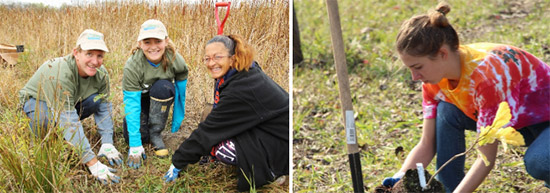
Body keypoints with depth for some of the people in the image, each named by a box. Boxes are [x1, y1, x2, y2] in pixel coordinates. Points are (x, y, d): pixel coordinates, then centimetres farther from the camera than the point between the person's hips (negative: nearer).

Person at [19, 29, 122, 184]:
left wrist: (107, 144, -25)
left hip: (71, 102, 6)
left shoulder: (101, 73, -18)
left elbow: (104, 109, -11)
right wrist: (93, 163, -46)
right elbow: (68, 121, -43)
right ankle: (40, 130, -4)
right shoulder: (61, 73, -39)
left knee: (98, 100, -21)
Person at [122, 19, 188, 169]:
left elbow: (181, 93, -13)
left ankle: (155, 133, -15)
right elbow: (132, 105, -33)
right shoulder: (132, 66, -32)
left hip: (163, 98, 1)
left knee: (163, 86, -34)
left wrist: (177, 121, -8)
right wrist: (135, 145, -37)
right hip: (139, 97, 0)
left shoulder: (176, 60, -27)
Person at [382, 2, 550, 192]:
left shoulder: (484, 75, -36)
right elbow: (426, 145, -8)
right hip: (515, 121, 7)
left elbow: (487, 157, -32)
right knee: (448, 112, -14)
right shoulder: (435, 80, -13)